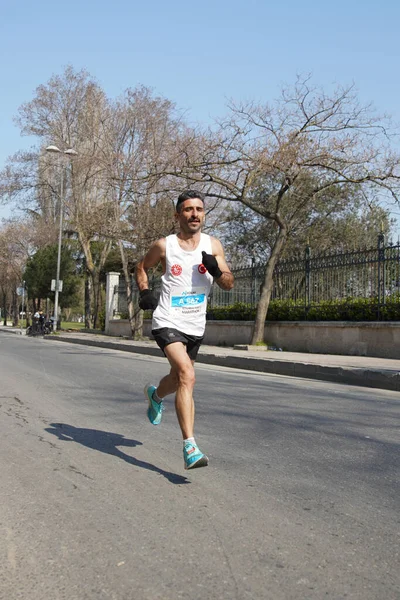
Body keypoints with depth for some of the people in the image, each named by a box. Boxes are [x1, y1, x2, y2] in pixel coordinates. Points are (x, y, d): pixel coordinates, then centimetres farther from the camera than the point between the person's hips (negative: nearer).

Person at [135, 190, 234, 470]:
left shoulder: (213, 245, 3)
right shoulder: (165, 245, -4)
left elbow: (229, 284, 3)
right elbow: (142, 266, 15)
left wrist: (216, 270, -17)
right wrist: (144, 292, -2)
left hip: (196, 326, 5)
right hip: (168, 321, -5)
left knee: (179, 378, 22)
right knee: (187, 376, -24)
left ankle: (156, 395, 58)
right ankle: (190, 448, -24)